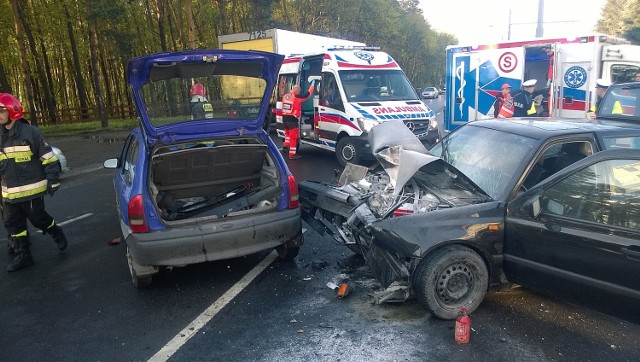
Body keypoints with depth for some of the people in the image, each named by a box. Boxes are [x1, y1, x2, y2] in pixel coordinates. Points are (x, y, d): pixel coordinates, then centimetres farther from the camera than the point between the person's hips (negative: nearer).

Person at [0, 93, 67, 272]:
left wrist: (53, 180, -13)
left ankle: (57, 234, 31)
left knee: (37, 218, 1)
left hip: (31, 189, -7)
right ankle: (22, 255, 21)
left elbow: (49, 157, -11)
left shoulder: (29, 132, -11)